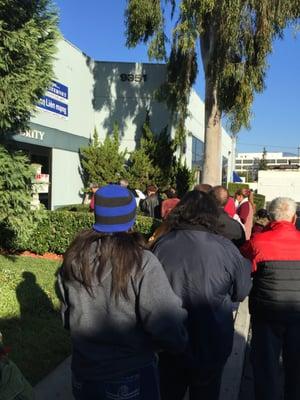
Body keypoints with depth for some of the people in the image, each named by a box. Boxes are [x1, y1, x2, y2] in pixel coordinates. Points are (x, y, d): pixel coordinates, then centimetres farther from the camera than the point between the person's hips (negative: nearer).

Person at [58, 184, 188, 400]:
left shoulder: (73, 258, -8)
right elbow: (170, 333, -26)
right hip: (131, 380, -4)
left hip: (83, 376, 4)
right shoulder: (141, 263, -24)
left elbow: (67, 317, 5)